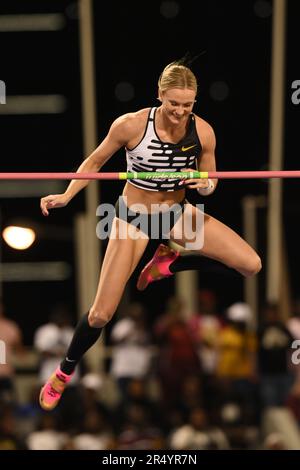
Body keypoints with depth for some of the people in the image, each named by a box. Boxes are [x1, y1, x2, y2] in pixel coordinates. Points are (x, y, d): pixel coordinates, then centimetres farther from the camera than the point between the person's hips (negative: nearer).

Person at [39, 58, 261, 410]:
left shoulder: (202, 131, -16)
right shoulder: (131, 125, -23)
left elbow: (210, 182, 0)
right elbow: (95, 162, -5)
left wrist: (204, 184, -24)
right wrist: (66, 196, -13)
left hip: (177, 213, 3)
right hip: (133, 217, -3)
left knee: (251, 265, -9)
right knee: (101, 314, -6)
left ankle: (170, 257, 12)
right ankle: (64, 373, 22)